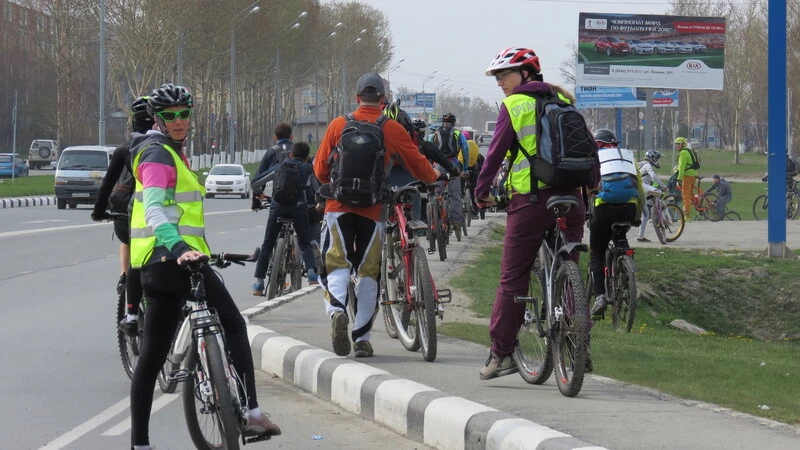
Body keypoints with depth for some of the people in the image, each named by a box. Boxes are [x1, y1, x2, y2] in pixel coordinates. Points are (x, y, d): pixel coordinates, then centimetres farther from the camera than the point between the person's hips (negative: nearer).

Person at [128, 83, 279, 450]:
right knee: (233, 324, -3)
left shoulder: (170, 153, 24)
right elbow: (154, 210, -24)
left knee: (152, 354, 5)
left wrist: (200, 249, 43)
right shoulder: (159, 155, -9)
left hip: (157, 264, 10)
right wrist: (178, 247, -39)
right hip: (172, 257, -10)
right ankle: (250, 413, -10)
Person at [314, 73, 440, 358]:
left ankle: (337, 310, -29)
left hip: (339, 206, 0)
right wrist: (433, 176, 31)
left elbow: (320, 169, 8)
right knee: (368, 271, 9)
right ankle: (362, 338, 9)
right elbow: (420, 167, 8)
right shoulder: (393, 130, 0)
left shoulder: (338, 126, 2)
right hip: (373, 209, 0)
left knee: (337, 264, 1)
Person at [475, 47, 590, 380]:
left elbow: (496, 152, -3)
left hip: (530, 200, -5)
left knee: (512, 278, 1)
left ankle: (501, 353, 1)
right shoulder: (562, 100, 13)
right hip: (571, 197, 5)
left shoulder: (514, 106, -2)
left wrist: (481, 191, 8)